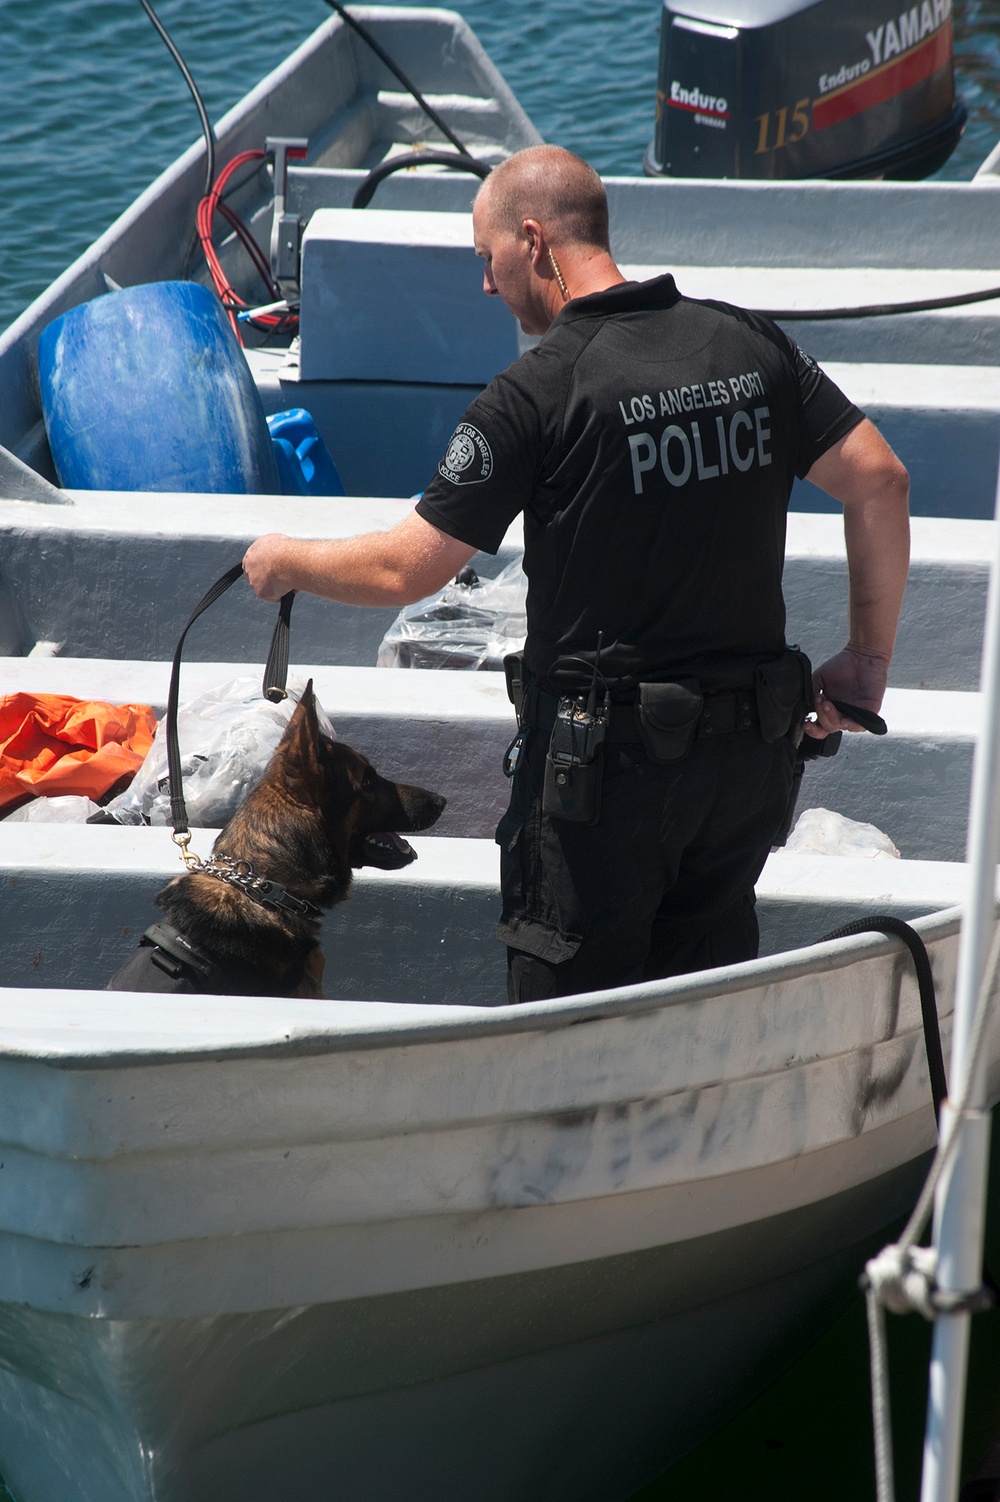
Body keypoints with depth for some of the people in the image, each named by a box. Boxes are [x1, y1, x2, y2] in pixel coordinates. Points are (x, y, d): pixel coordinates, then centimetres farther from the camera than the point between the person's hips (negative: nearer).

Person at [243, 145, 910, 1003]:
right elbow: (880, 481, 2)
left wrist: (287, 562, 8)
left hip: (605, 756, -6)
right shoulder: (749, 344, 3)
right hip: (750, 749, 6)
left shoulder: (538, 393, -14)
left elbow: (406, 571, -10)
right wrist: (869, 658, 10)